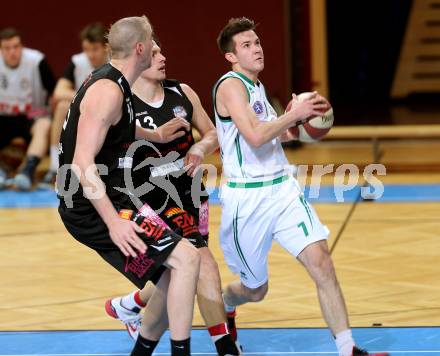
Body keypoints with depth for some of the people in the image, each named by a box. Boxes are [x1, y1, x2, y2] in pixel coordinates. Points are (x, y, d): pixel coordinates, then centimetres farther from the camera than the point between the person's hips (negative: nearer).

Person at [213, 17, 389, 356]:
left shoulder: (256, 86, 14)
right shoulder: (231, 86, -13)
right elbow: (255, 136, -26)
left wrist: (292, 125, 11)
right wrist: (295, 113, -18)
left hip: (283, 189, 7)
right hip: (248, 198, -7)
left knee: (321, 261, -13)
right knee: (255, 289, 8)